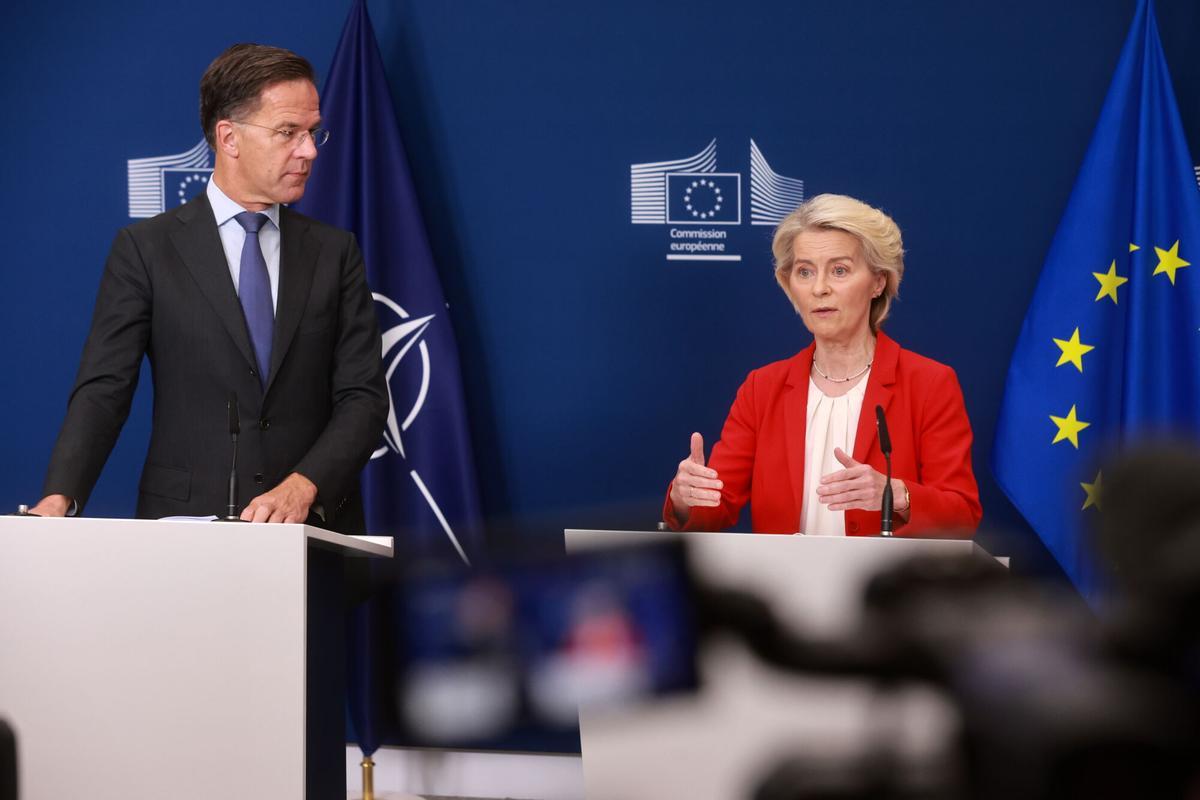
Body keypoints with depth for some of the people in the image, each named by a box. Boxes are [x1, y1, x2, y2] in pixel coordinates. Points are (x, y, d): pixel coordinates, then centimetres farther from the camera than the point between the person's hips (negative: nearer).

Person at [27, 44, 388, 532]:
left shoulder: (335, 254, 11)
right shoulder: (146, 249, 4)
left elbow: (363, 396, 4)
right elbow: (103, 388, -2)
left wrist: (304, 486, -14)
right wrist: (60, 497, -19)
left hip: (315, 528, 2)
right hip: (185, 526, -2)